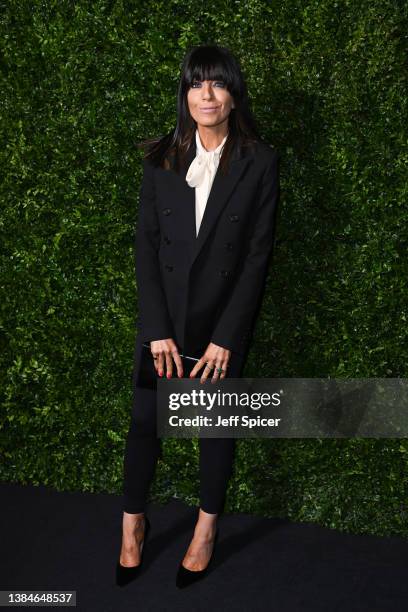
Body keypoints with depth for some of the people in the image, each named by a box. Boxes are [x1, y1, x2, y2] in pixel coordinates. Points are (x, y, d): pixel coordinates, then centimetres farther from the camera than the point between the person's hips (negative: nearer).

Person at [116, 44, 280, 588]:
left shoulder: (260, 161, -8)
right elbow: (145, 245, -3)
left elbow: (258, 255, -9)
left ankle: (207, 529, 31)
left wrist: (225, 336, -12)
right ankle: (133, 523, 28)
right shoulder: (161, 159, -1)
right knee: (146, 419, 7)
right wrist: (157, 329, -9)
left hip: (225, 318, -2)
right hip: (163, 314, 2)